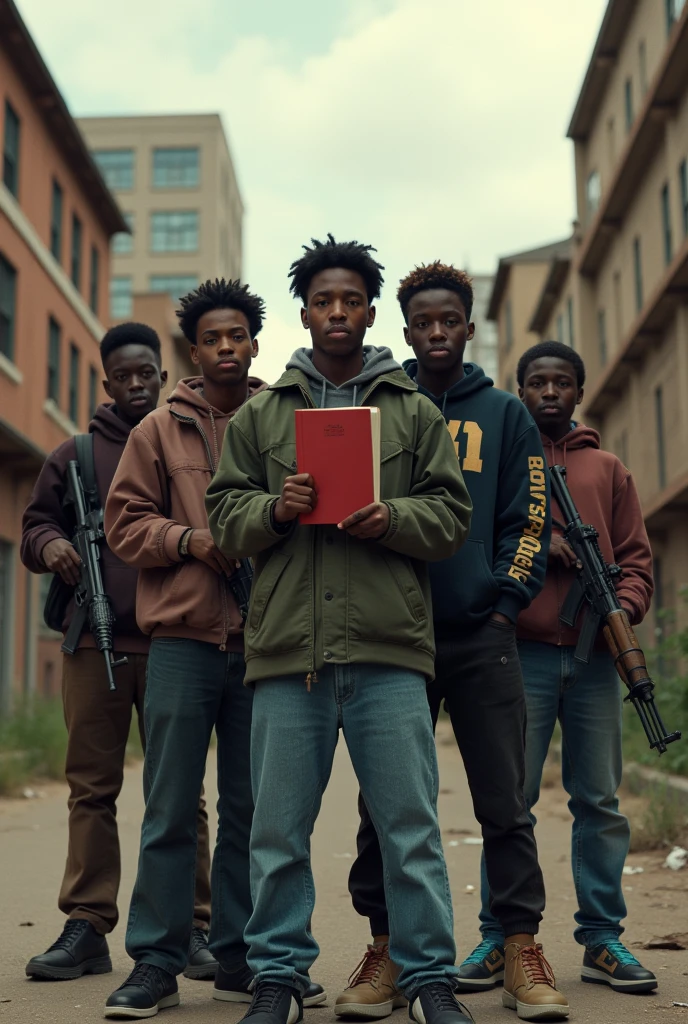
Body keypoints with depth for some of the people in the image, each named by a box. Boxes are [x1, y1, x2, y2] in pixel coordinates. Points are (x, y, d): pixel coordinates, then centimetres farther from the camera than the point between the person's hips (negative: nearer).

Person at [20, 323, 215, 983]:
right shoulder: (76, 455, 13)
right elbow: (35, 523, 18)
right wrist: (49, 544, -4)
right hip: (94, 641, 2)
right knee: (91, 786, 4)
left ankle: (190, 927, 10)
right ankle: (87, 927, 11)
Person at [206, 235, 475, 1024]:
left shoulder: (414, 412, 13)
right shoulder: (258, 415, 16)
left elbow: (450, 514, 9)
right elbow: (224, 516, 12)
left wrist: (392, 519, -11)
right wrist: (274, 509, -8)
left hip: (388, 645, -1)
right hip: (286, 643, 1)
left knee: (411, 825, 2)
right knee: (278, 828, 6)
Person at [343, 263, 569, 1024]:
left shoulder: (504, 414, 10)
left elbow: (528, 519, 7)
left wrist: (506, 606, -3)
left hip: (482, 636, 0)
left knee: (503, 802, 2)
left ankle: (520, 946, 11)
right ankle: (385, 947, 12)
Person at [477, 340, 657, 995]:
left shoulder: (607, 469, 16)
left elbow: (635, 556, 12)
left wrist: (624, 606, -7)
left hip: (594, 655, 3)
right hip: (522, 652, -2)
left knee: (599, 800, 6)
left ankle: (602, 940, 14)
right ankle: (501, 936, 8)